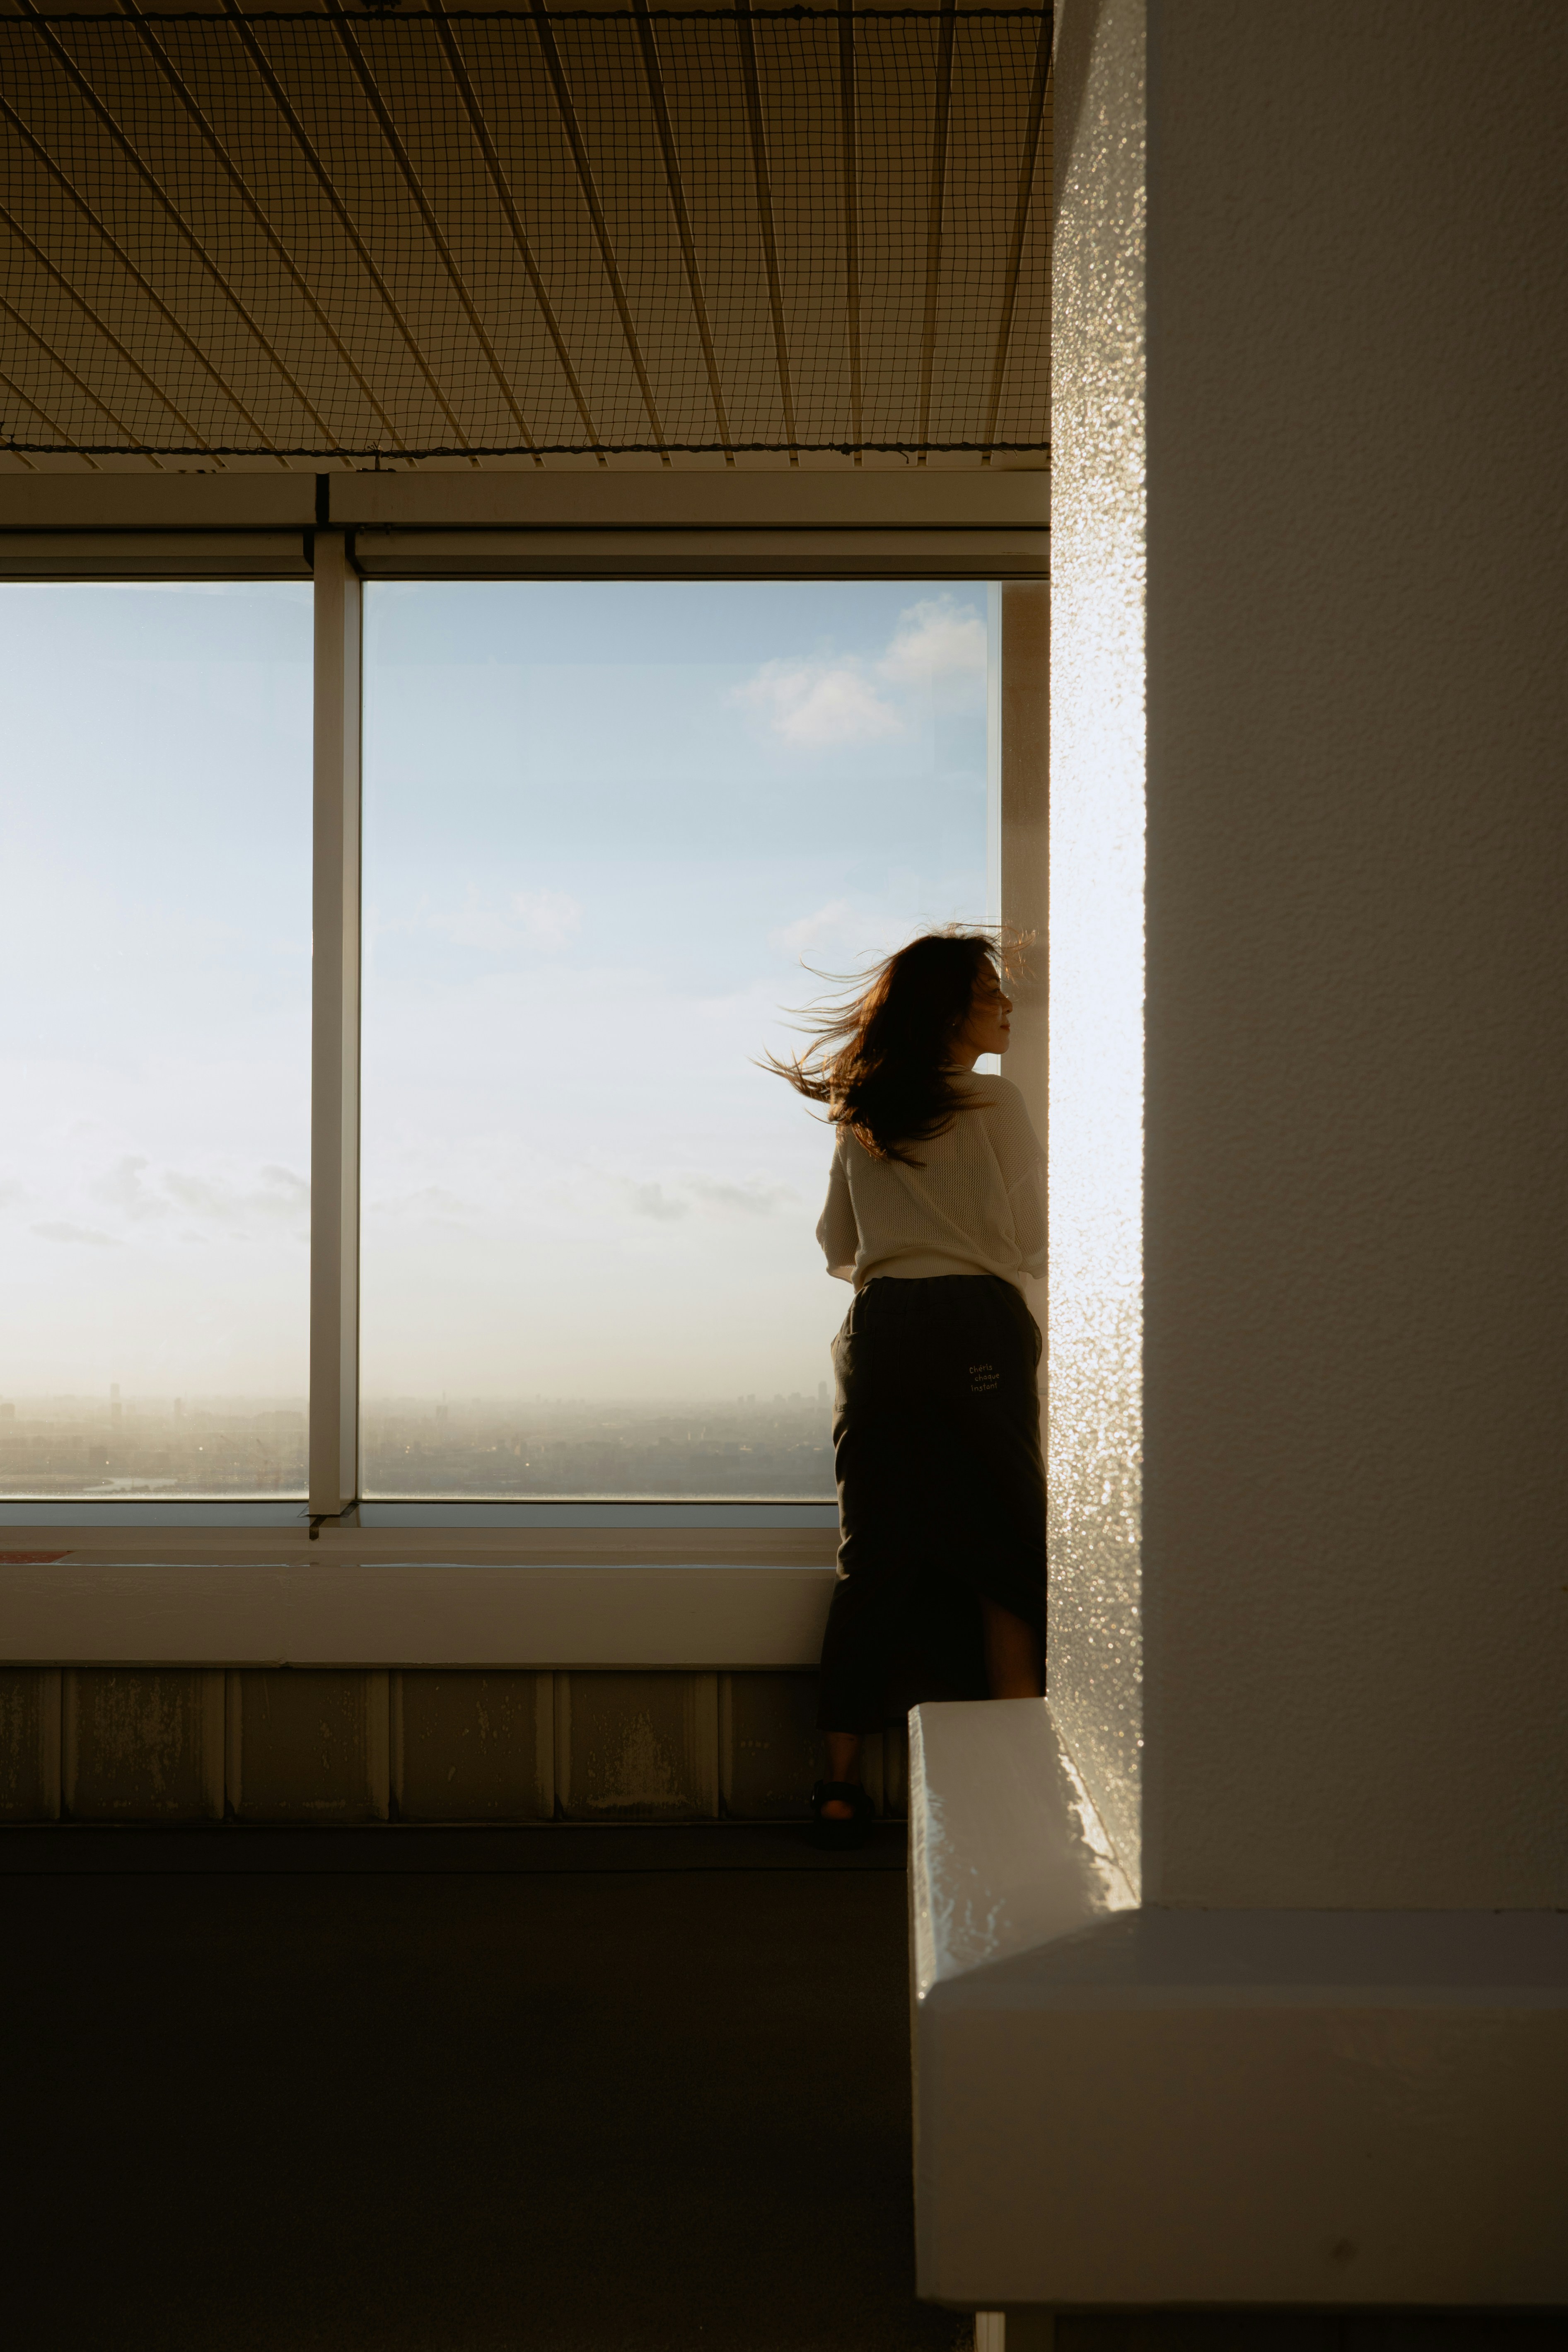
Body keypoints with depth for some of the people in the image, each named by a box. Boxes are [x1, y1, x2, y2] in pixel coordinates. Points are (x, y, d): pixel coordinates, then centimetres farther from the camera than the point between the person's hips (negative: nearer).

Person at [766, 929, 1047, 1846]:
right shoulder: (996, 1105, -5)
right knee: (1007, 1556, 4)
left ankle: (842, 1786, 10)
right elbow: (1038, 1242, -2)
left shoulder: (860, 1118, 11)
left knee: (874, 1559, 8)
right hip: (977, 1328, -5)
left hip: (878, 1331, 5)